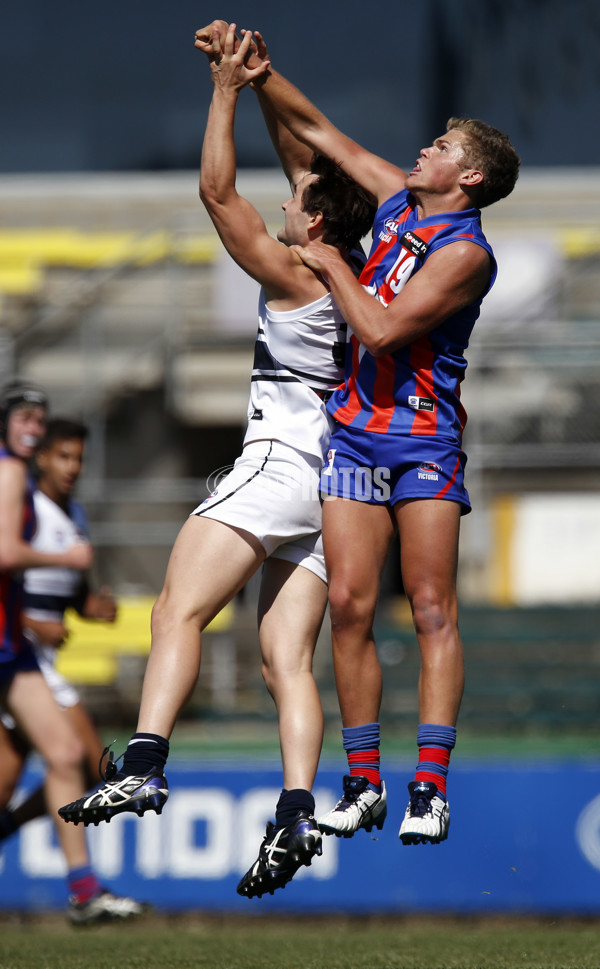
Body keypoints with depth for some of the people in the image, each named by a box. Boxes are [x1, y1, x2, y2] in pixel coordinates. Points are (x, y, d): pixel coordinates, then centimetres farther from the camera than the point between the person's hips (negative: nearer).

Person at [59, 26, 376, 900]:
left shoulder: (294, 274, -4)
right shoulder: (346, 270, 17)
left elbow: (217, 192, -6)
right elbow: (306, 165, 29)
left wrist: (226, 93, 0)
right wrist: (264, 88, 27)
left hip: (279, 461, -9)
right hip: (329, 482, 9)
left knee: (179, 610, -19)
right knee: (286, 662, 0)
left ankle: (143, 766, -37)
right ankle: (296, 816, -17)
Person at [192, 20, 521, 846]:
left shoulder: (465, 252, -13)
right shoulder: (398, 200, 9)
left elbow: (382, 328, -19)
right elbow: (316, 130, 18)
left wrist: (330, 264, -6)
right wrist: (258, 70, 10)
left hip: (425, 439, -6)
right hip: (354, 428, 6)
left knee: (433, 610, -8)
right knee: (350, 604, -1)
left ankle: (430, 788, -12)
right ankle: (363, 785, 2)